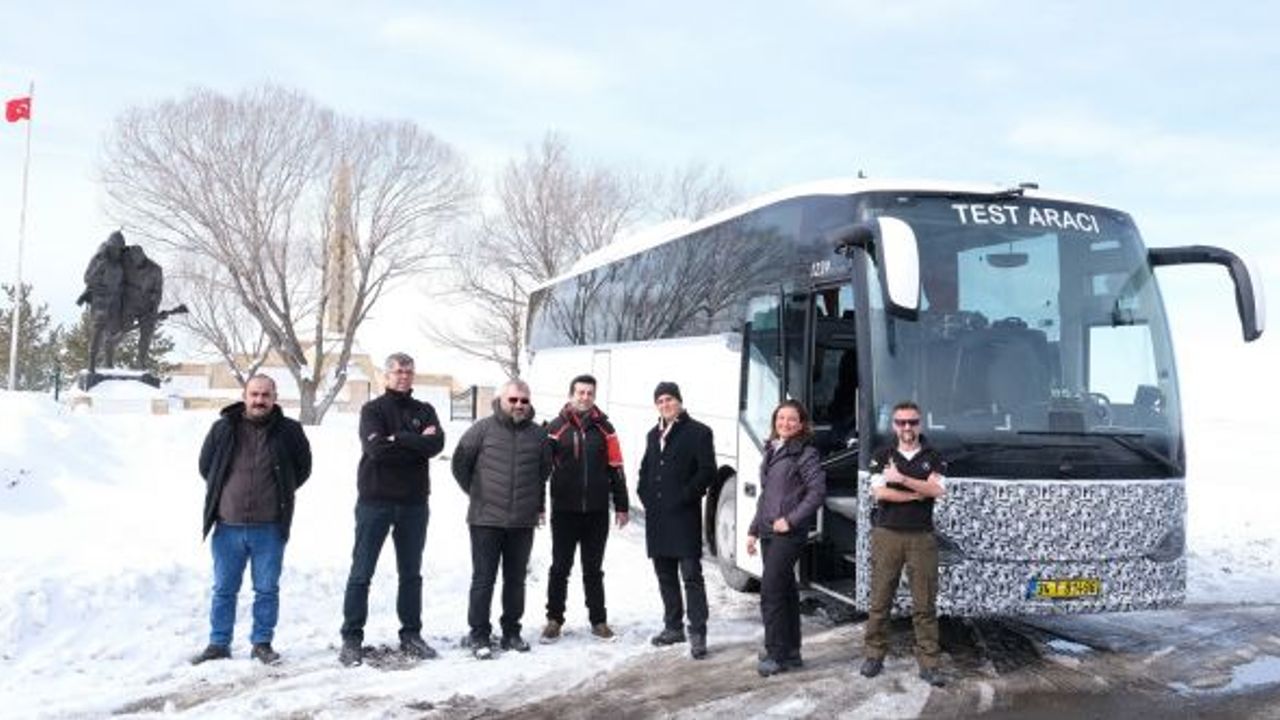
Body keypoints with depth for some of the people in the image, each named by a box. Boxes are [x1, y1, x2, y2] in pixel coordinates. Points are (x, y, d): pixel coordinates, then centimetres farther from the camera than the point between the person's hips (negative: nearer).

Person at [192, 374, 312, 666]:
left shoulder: (289, 431, -1)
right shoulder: (223, 429, 1)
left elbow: (303, 468, 10)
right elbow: (205, 465, 15)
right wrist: (222, 493, 13)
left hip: (269, 528, -1)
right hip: (228, 526, 1)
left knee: (267, 590, 8)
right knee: (224, 589, 11)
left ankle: (262, 643, 20)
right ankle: (219, 643, 22)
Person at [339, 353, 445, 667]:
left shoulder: (425, 411, 10)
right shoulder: (373, 409, 0)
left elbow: (436, 444, -9)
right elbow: (376, 448, -17)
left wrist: (398, 439, -15)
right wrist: (417, 443, -12)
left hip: (414, 503, 4)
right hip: (376, 501, -3)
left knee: (411, 573, 11)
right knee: (361, 573, -1)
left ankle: (411, 635, 20)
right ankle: (351, 638, 5)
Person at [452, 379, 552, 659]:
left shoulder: (538, 434, 5)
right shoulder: (483, 429, -5)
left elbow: (544, 470, 19)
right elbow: (460, 464, 1)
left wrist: (538, 503, 17)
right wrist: (477, 494, 7)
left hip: (523, 521, 3)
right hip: (486, 520, -3)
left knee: (516, 579, 12)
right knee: (483, 579, 1)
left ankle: (511, 631, 24)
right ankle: (479, 635, 10)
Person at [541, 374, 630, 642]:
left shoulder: (604, 429, 4)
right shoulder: (556, 428, -2)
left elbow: (615, 469, 6)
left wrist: (621, 506, 5)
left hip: (597, 511, 2)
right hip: (564, 511, -1)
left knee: (593, 569, 11)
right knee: (560, 568, 6)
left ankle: (598, 620, 19)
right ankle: (554, 619, 16)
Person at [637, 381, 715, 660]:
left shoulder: (698, 432, -4)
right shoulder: (653, 435, 17)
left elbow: (707, 471, -10)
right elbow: (645, 469, 24)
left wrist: (684, 497, -14)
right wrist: (645, 493, 8)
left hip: (684, 516, -7)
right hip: (657, 517, 7)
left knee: (691, 574, -7)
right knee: (665, 575, 13)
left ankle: (697, 633, -5)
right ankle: (673, 627, 23)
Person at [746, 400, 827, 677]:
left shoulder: (805, 454, -7)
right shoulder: (771, 451, 15)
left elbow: (818, 491, -15)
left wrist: (791, 520, -17)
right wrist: (754, 530, 17)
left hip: (788, 533, -7)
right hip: (768, 531, 8)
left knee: (770, 591, -10)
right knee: (785, 591, 12)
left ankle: (776, 654, -2)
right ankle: (791, 653, 19)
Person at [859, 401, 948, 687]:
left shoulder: (933, 458, 8)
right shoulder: (882, 457, 7)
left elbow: (937, 490, -10)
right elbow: (879, 493, -8)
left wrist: (901, 479, -15)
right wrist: (919, 493, -7)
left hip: (922, 537, 0)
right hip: (886, 534, 0)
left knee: (925, 603, 0)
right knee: (880, 599, 3)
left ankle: (928, 663, 4)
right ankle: (874, 655, 14)